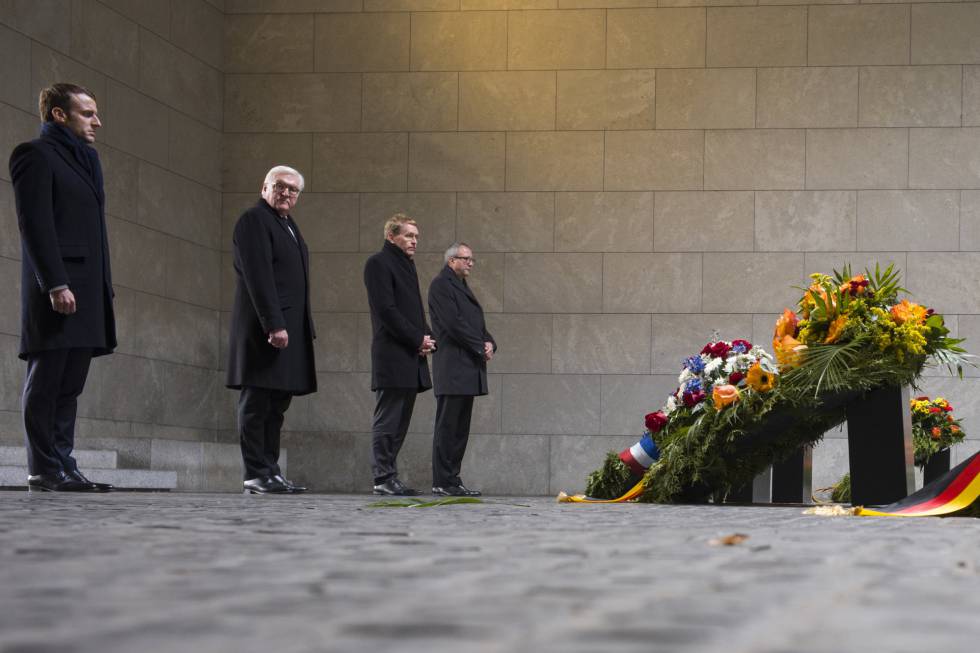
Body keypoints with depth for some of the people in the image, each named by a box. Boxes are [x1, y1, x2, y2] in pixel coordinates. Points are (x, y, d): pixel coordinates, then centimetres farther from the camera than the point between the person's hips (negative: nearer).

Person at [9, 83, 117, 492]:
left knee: (69, 386, 7)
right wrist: (55, 284, -21)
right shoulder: (36, 155, -3)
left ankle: (63, 466, 8)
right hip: (57, 290, -9)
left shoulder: (84, 159, 24)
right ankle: (44, 471, -4)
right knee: (46, 381, -6)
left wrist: (104, 289, 16)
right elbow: (35, 224, -13)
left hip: (87, 291, 9)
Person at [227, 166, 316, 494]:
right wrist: (274, 325, -22)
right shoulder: (254, 220, -6)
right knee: (257, 403, -6)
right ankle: (257, 475, -6)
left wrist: (305, 328, 18)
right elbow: (259, 277, -16)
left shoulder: (288, 225, 23)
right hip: (266, 329, -9)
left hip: (289, 329, 9)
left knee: (276, 405, 8)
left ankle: (270, 472, 10)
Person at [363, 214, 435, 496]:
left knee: (400, 421, 8)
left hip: (411, 357, 9)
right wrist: (418, 338, -13)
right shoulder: (379, 263, -6)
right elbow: (386, 310, -15)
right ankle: (384, 478, -7)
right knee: (387, 420, -8)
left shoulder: (406, 265, 22)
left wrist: (427, 338, 4)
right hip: (392, 357, -9)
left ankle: (389, 476, 11)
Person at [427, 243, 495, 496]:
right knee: (447, 425, -8)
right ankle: (443, 482, -7)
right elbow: (454, 323, -15)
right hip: (452, 366, -9)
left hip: (468, 369, 9)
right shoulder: (441, 285, -6)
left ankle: (452, 480, 10)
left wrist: (489, 343, 3)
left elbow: (477, 323, 23)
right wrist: (481, 348, -11)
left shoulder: (462, 286, 23)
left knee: (460, 427, 8)